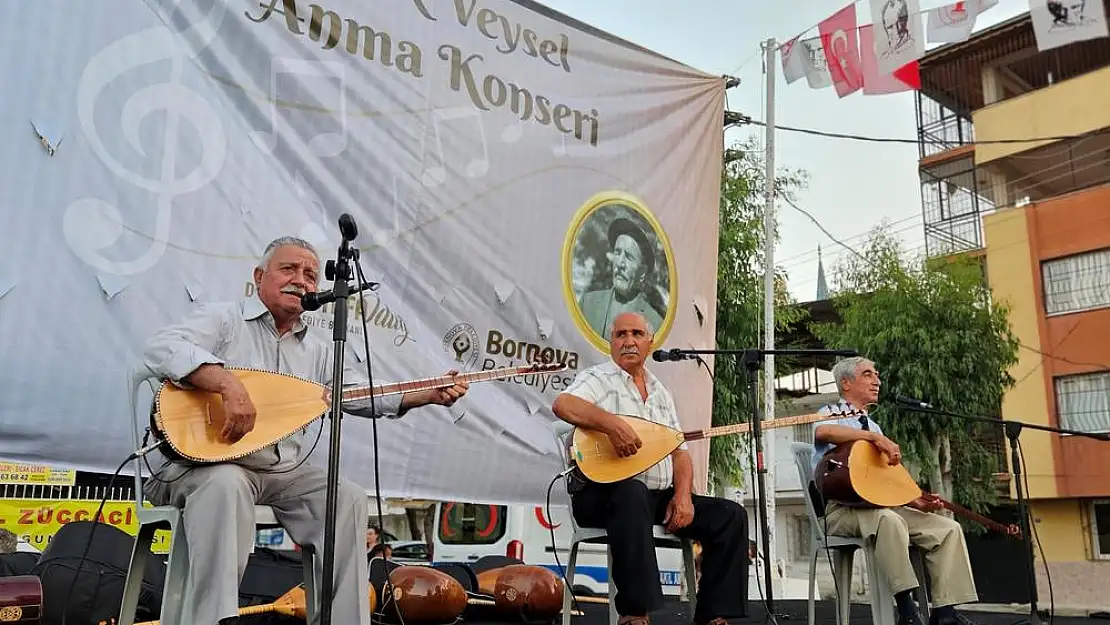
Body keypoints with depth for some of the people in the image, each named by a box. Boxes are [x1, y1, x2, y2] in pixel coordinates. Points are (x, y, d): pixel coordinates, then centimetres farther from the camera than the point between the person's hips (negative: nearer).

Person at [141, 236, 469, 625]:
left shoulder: (318, 350, 15)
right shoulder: (223, 319, -2)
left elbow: (362, 395, 8)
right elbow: (162, 348, -20)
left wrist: (430, 394, -8)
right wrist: (231, 385, -36)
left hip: (283, 472, 6)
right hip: (207, 462, -6)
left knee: (349, 497, -12)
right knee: (227, 484, -37)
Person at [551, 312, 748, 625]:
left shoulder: (661, 393, 20)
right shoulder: (599, 378, 0)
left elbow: (680, 451, 15)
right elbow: (563, 404, -22)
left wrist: (683, 495, -3)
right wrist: (614, 424, -33)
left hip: (659, 496, 7)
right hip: (605, 493, -7)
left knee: (730, 516, -6)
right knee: (632, 493, -40)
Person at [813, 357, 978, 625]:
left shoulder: (873, 426, 26)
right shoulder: (832, 413, 4)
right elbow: (822, 432, -26)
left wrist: (914, 500, 4)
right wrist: (875, 437, -26)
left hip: (881, 506, 8)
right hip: (841, 509, -8)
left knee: (948, 529, -9)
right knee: (889, 520, -39)